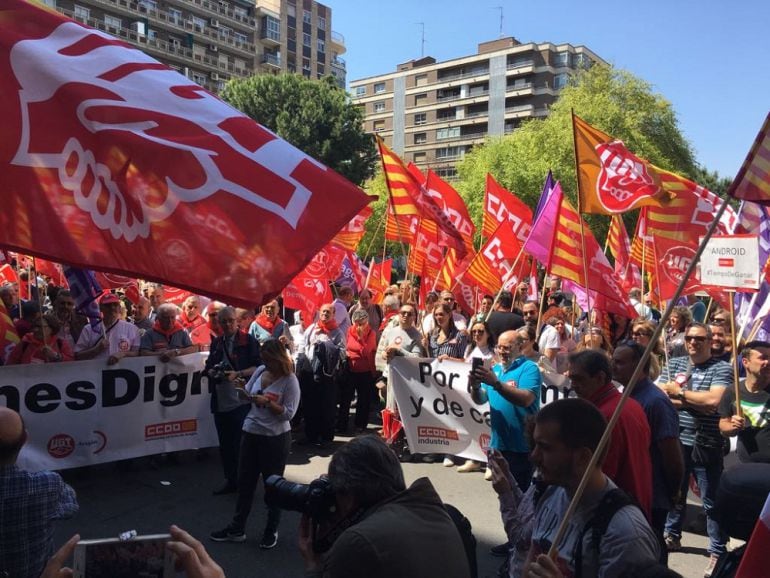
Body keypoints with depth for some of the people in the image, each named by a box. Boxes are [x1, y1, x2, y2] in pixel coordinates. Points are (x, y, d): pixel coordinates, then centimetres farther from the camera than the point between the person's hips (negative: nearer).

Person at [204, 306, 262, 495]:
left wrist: (238, 374, -19)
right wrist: (214, 373, -5)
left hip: (241, 401, -5)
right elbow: (209, 367, 17)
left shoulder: (249, 341, -3)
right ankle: (230, 481, 26)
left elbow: (258, 367, -8)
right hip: (221, 402, 6)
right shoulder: (216, 342, 13)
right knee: (225, 444, 13)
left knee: (241, 444, 0)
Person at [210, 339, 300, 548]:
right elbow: (247, 393, 11)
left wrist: (267, 402, -24)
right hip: (250, 433, 6)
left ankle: (271, 531, 27)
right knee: (245, 482, 15)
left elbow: (289, 413, -18)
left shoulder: (290, 380, -14)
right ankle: (237, 529, 30)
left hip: (275, 438, -6)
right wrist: (242, 392, -11)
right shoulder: (260, 371, 2)